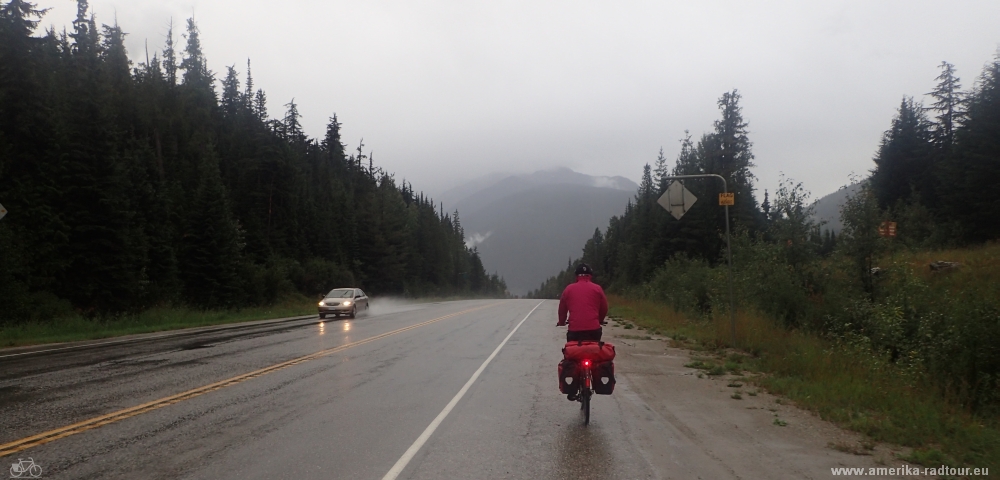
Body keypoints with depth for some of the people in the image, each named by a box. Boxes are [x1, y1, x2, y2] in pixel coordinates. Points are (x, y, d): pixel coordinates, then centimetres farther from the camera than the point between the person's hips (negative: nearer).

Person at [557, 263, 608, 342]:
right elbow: (604, 308, 14)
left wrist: (561, 322, 35)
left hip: (574, 330, 0)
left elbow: (562, 309, 16)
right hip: (593, 329, 0)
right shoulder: (597, 288, 6)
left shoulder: (569, 289, 9)